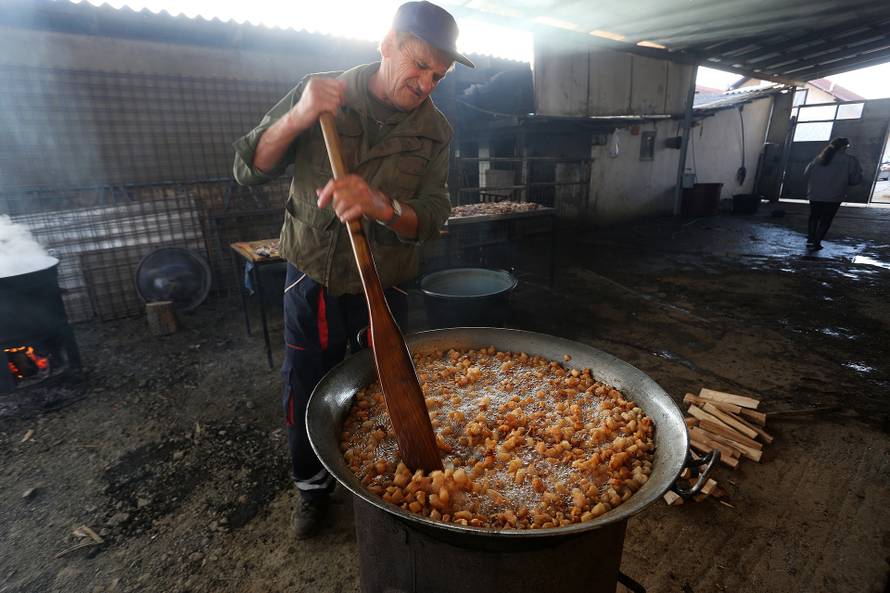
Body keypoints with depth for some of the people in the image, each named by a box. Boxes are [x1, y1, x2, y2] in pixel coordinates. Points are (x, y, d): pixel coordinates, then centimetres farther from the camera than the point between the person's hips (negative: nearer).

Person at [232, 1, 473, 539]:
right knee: (305, 399, 13)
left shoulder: (435, 130, -3)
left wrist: (381, 207, -33)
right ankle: (314, 487, 42)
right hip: (310, 282, 1)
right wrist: (296, 118, -23)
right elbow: (249, 170, -5)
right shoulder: (320, 93, -4)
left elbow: (432, 219, -12)